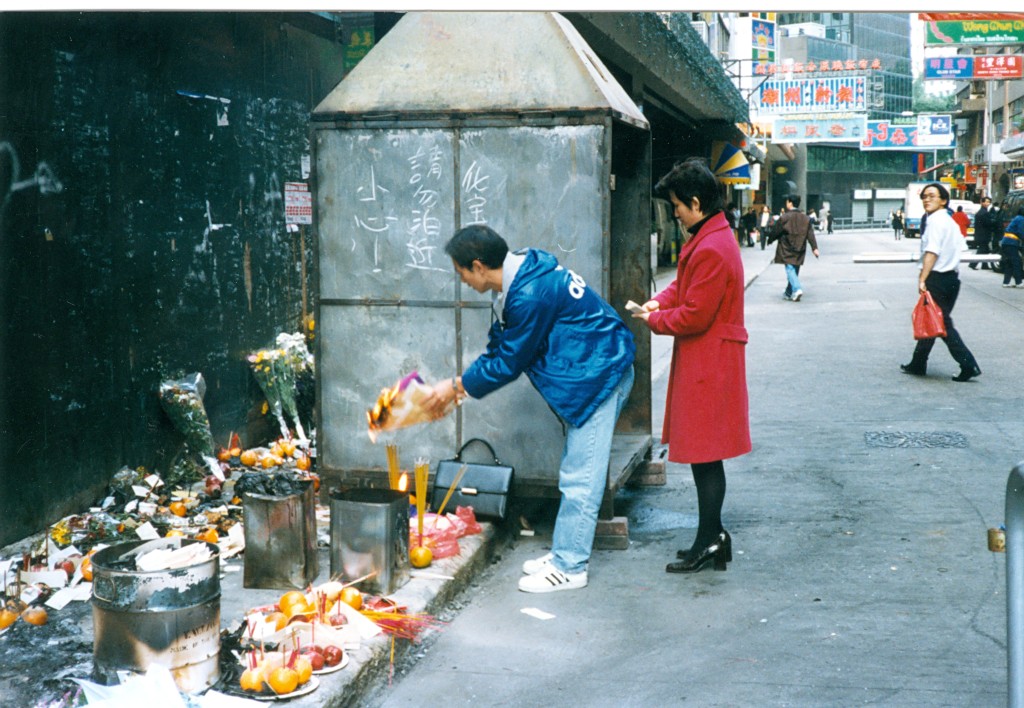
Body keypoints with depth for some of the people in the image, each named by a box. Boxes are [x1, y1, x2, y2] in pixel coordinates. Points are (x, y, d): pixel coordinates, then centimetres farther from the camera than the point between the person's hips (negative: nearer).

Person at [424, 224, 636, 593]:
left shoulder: (531, 294, -25)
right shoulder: (517, 279, 6)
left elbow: (509, 361, -17)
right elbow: (500, 344, 14)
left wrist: (457, 386, -6)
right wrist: (460, 383, 7)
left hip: (600, 375, -11)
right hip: (586, 375, 11)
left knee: (579, 478, -4)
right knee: (575, 474, 16)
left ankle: (569, 568, 4)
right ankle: (565, 553, 26)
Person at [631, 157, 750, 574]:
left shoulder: (712, 250, -21)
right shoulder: (710, 239, 12)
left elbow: (695, 316, -22)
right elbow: (685, 283, 23)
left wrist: (655, 320, -6)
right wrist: (661, 301, 3)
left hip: (708, 364, -11)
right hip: (705, 362, 11)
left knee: (705, 456, -2)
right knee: (704, 455, 15)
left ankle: (709, 542, 7)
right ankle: (712, 536, 23)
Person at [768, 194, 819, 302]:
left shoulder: (784, 217, -11)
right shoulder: (805, 218, 5)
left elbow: (775, 231, -4)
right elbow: (810, 234, 0)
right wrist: (814, 247, -2)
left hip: (787, 250, -5)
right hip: (800, 249, 5)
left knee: (790, 269, -6)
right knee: (795, 270, 14)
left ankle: (797, 289, -27)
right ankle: (789, 293, 24)